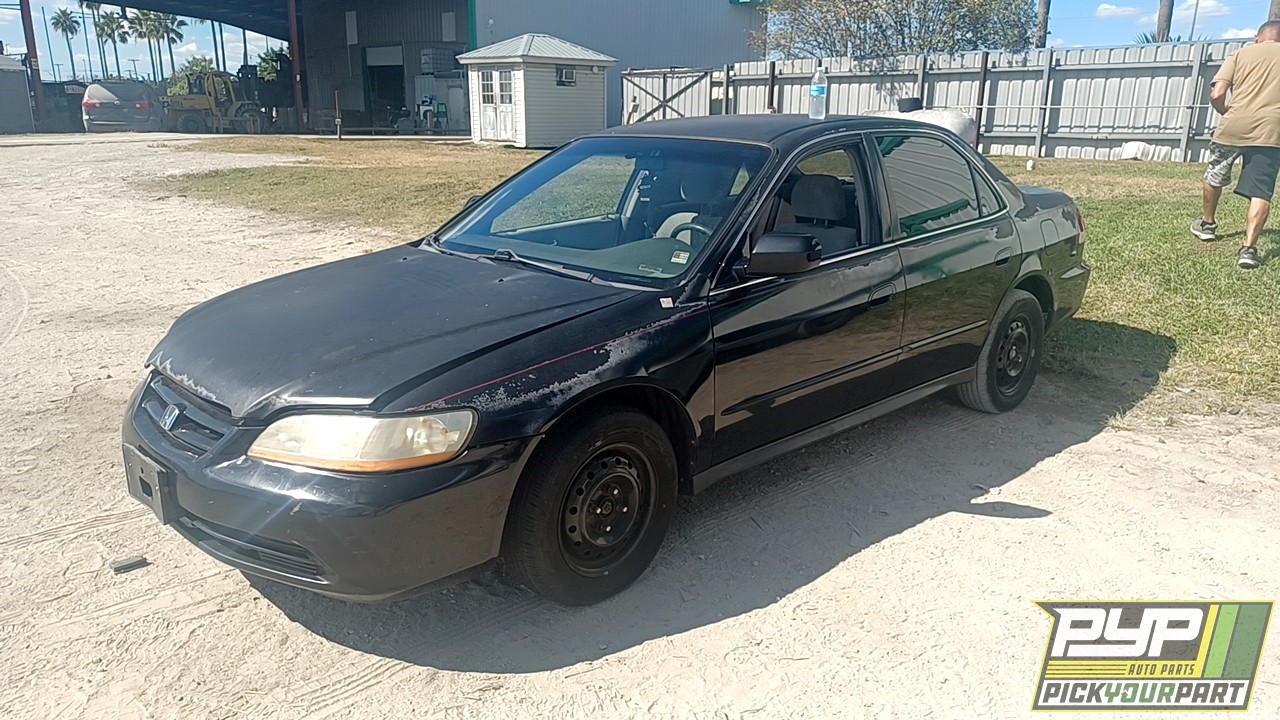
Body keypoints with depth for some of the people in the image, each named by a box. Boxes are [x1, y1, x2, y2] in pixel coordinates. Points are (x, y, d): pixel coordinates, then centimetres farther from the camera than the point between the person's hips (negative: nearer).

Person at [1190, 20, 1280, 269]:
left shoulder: (1240, 54, 11)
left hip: (1233, 126, 1)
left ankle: (1208, 224, 42)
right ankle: (1249, 248, -12)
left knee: (1214, 177, 25)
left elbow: (1217, 95, -1)